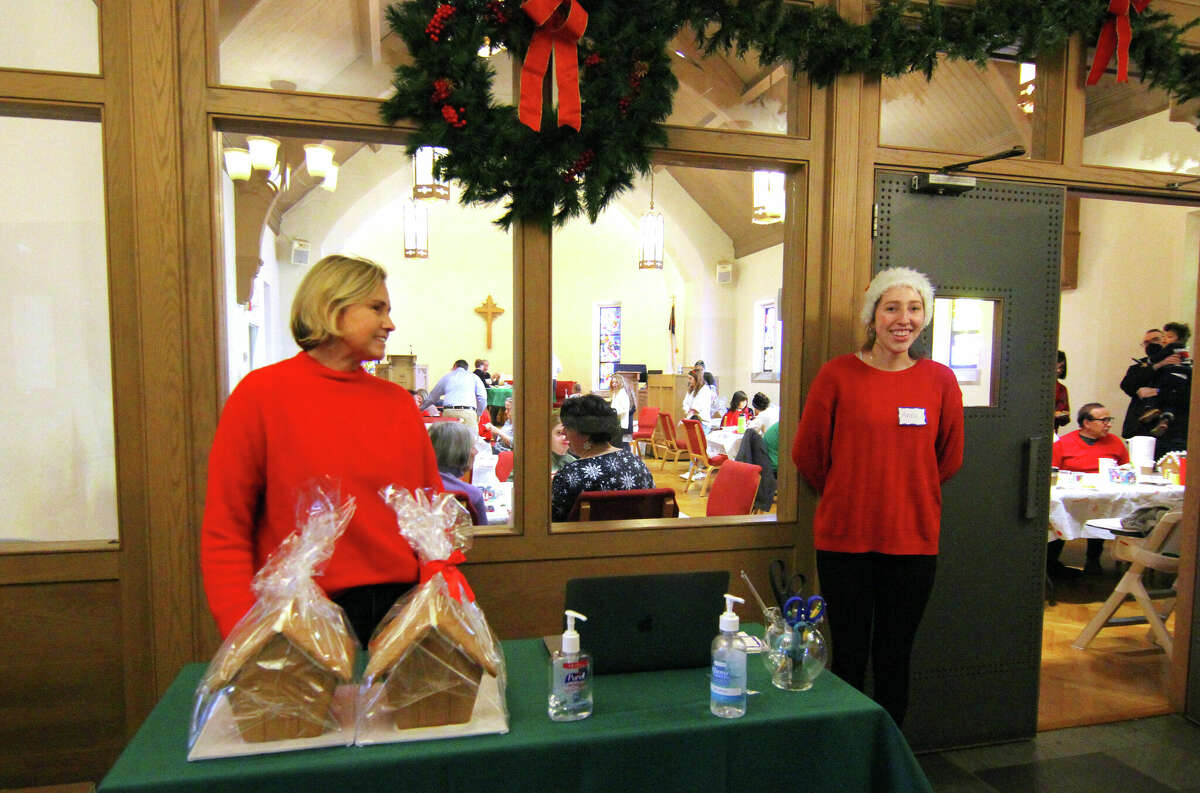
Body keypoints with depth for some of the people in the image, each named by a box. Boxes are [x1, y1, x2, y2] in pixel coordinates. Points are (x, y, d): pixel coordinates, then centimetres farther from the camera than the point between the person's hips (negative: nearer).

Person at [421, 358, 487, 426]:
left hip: (448, 412, 1)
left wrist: (421, 408, 44)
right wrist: (478, 415, 17)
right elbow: (482, 398, 6)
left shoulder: (446, 376, 23)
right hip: (468, 413, -1)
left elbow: (433, 397, 29)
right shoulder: (474, 377, 18)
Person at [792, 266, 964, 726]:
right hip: (844, 537, -2)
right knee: (849, 656, 9)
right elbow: (806, 452, 2)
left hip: (913, 538, 2)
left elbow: (950, 458, 14)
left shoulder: (939, 380, 2)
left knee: (895, 658, 15)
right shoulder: (837, 375, -6)